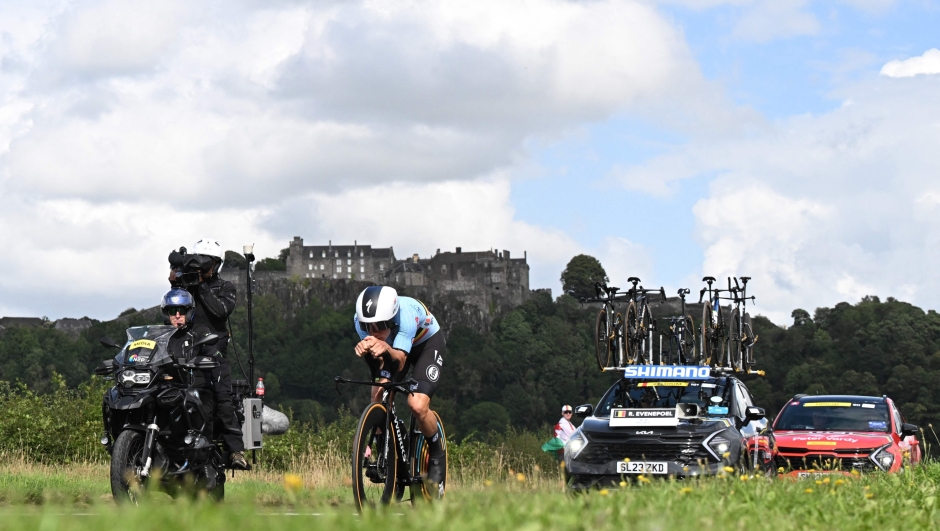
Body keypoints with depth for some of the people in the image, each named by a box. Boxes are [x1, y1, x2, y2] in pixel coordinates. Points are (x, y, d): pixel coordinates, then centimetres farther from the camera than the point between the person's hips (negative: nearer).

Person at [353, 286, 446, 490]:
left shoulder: (407, 314, -41)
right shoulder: (361, 320, -29)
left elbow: (400, 360, -46)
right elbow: (379, 363, -30)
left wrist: (386, 349, -69)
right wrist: (365, 349, -53)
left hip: (427, 342, -4)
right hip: (392, 345, 4)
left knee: (417, 405, -23)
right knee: (379, 396, -20)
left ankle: (437, 456, 3)